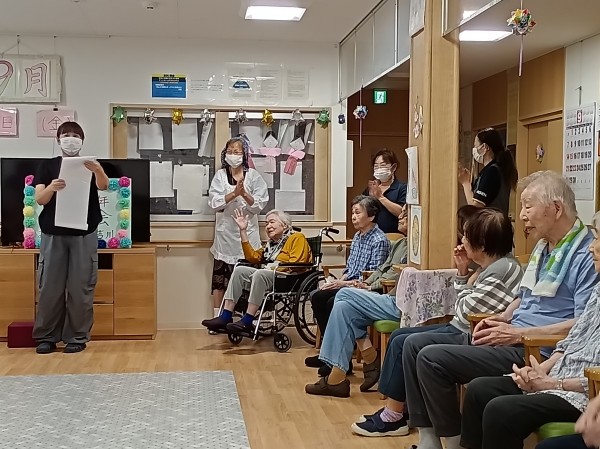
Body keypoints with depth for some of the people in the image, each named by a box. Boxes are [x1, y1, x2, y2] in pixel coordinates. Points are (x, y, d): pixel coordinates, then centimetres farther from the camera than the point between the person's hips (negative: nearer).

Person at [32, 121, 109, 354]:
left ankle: (78, 337, 6)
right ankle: (46, 336, 10)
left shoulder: (89, 165, 6)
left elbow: (103, 186, -14)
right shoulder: (48, 166, 8)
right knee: (50, 287, 1)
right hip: (53, 234, 1)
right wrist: (51, 188, -26)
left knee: (81, 288, -1)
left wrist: (99, 171, -38)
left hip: (83, 234, -1)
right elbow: (39, 199, -3)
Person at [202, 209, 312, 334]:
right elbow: (252, 257, 21)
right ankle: (225, 317, -21)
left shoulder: (297, 238, 4)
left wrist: (274, 267, -17)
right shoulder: (272, 243, 28)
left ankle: (247, 321, -35)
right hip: (269, 277, 8)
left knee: (260, 273, -33)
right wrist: (243, 231, 21)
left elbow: (296, 265, -10)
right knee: (239, 270, -11)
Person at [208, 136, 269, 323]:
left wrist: (245, 194, -18)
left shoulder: (253, 175, 3)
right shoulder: (220, 175, 5)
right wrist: (234, 193, -20)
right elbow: (215, 202, -7)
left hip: (247, 231, -1)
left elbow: (260, 204, -2)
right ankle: (217, 317, 11)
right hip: (225, 232, 1)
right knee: (220, 278, 2)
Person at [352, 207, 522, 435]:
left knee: (403, 343, -10)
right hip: (462, 329, 11)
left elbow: (467, 312, -21)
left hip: (473, 339, -11)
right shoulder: (490, 266, 11)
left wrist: (470, 284, -4)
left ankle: (393, 418, 2)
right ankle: (396, 410, 10)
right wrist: (462, 272, 4)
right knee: (398, 336, 9)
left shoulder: (503, 269, -21)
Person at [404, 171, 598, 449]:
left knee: (431, 359, -20)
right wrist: (500, 319, 6)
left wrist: (518, 334, -20)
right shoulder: (543, 246, 17)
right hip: (512, 337, 10)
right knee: (416, 344, 2)